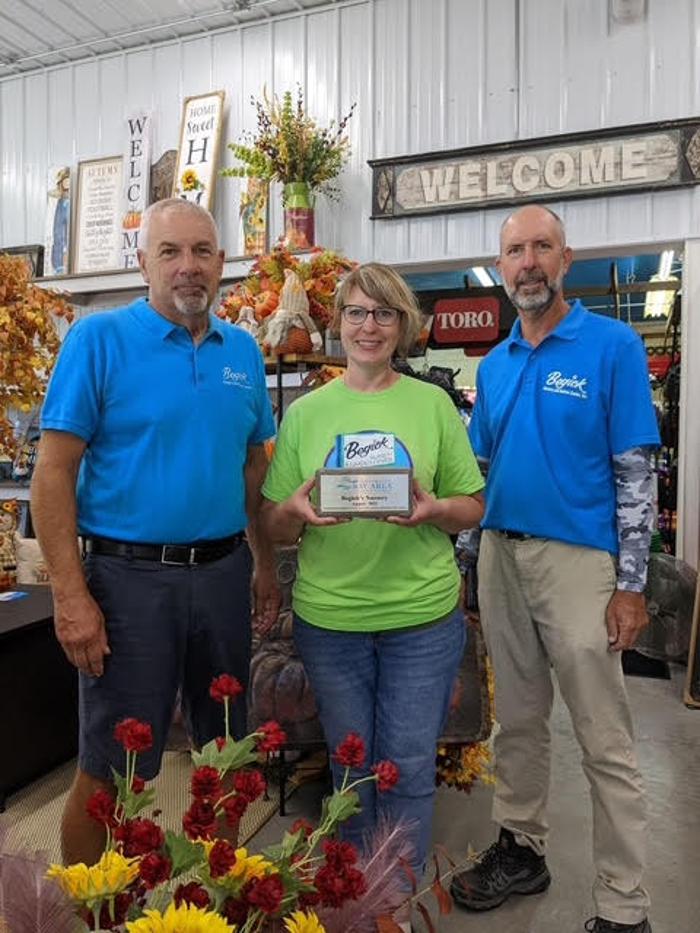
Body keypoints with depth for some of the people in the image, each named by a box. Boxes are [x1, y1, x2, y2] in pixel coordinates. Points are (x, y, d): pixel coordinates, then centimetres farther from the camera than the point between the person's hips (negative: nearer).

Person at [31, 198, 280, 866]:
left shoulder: (243, 350, 7)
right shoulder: (98, 339, -7)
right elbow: (53, 472, -10)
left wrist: (265, 563, 11)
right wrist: (71, 596, -16)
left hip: (224, 572, 5)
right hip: (131, 576, -4)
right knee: (112, 771, 9)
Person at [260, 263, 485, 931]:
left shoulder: (433, 403, 3)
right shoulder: (305, 412, 4)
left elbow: (473, 508, 4)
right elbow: (273, 526, 4)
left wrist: (433, 508, -17)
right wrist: (296, 509, -18)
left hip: (422, 614, 0)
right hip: (329, 616, 1)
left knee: (409, 767, 10)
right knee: (351, 765, 16)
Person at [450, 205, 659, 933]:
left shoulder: (613, 345, -6)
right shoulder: (493, 365, 9)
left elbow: (634, 473, -9)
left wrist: (630, 586, -12)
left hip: (579, 559, -5)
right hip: (499, 557, 5)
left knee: (604, 742, 5)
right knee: (517, 720, 17)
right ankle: (521, 849, 35)